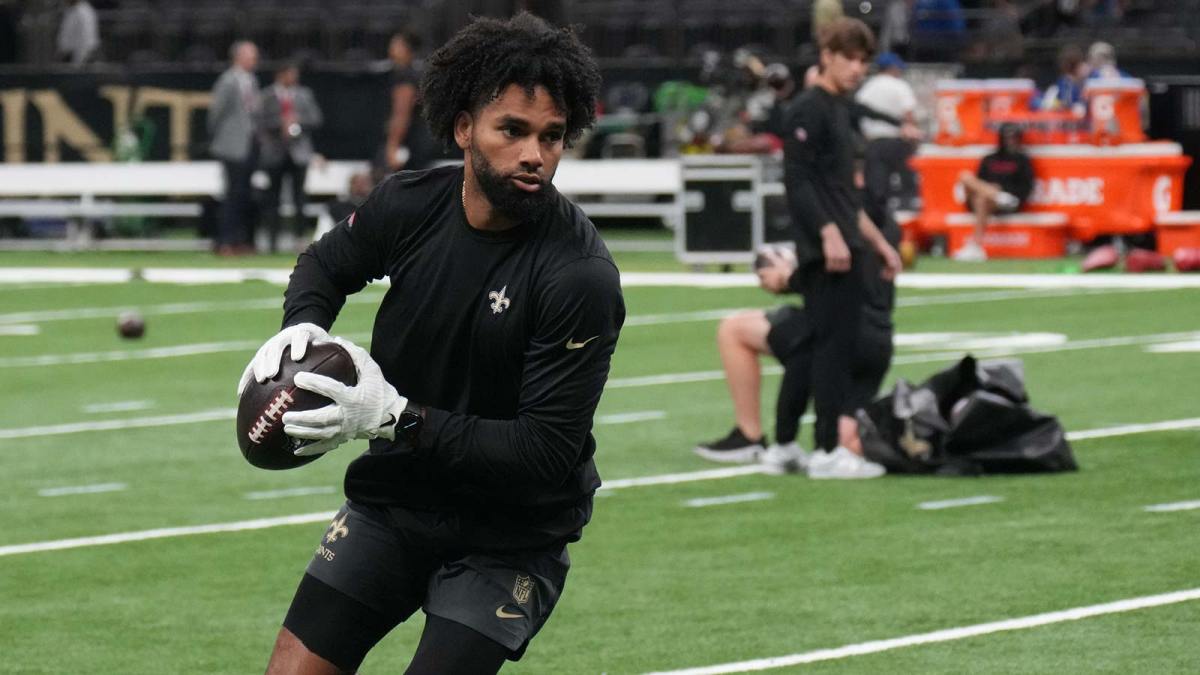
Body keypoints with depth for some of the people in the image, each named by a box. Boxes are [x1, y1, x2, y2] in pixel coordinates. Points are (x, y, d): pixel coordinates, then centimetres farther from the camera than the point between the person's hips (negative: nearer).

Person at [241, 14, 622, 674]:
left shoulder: (581, 277, -25)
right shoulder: (408, 204, -10)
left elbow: (547, 452, -26)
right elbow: (326, 263, 15)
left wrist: (398, 418, -32)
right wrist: (301, 324, -9)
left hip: (508, 537, -4)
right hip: (394, 493, 4)